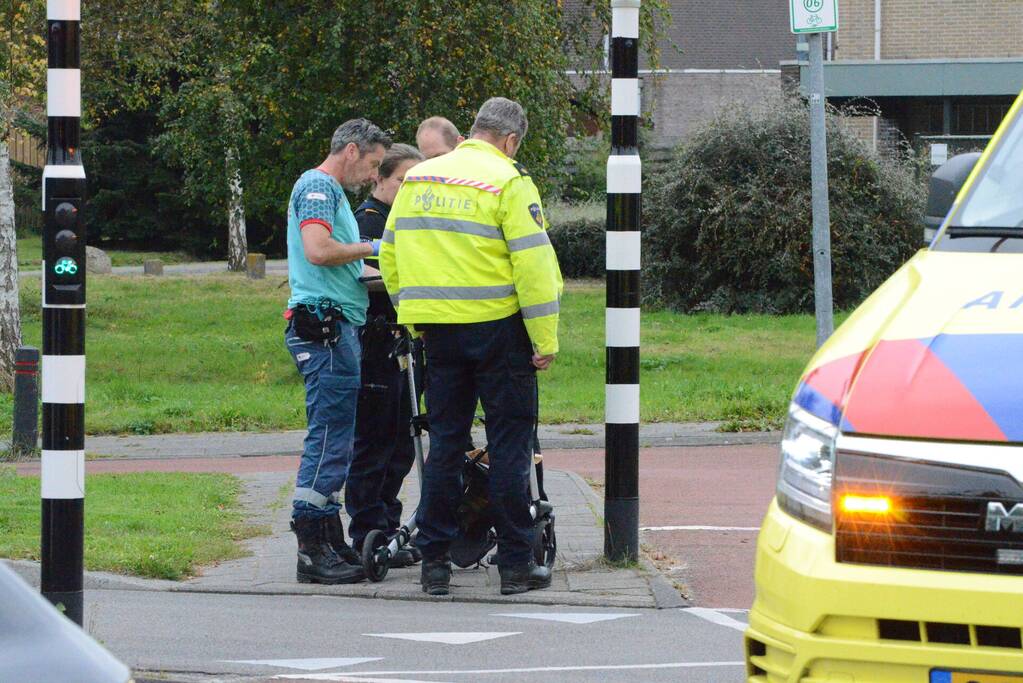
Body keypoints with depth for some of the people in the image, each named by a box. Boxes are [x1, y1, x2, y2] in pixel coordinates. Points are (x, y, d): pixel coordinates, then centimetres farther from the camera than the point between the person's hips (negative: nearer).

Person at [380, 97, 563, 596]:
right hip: (497, 328, -5)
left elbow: (390, 255, 16)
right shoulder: (508, 183, -8)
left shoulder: (417, 180, 11)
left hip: (438, 330, 5)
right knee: (509, 442, 1)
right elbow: (533, 264, -13)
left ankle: (434, 560, 11)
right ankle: (516, 563, 2)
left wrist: (414, 319, 24)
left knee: (444, 441, 11)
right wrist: (546, 340, -9)